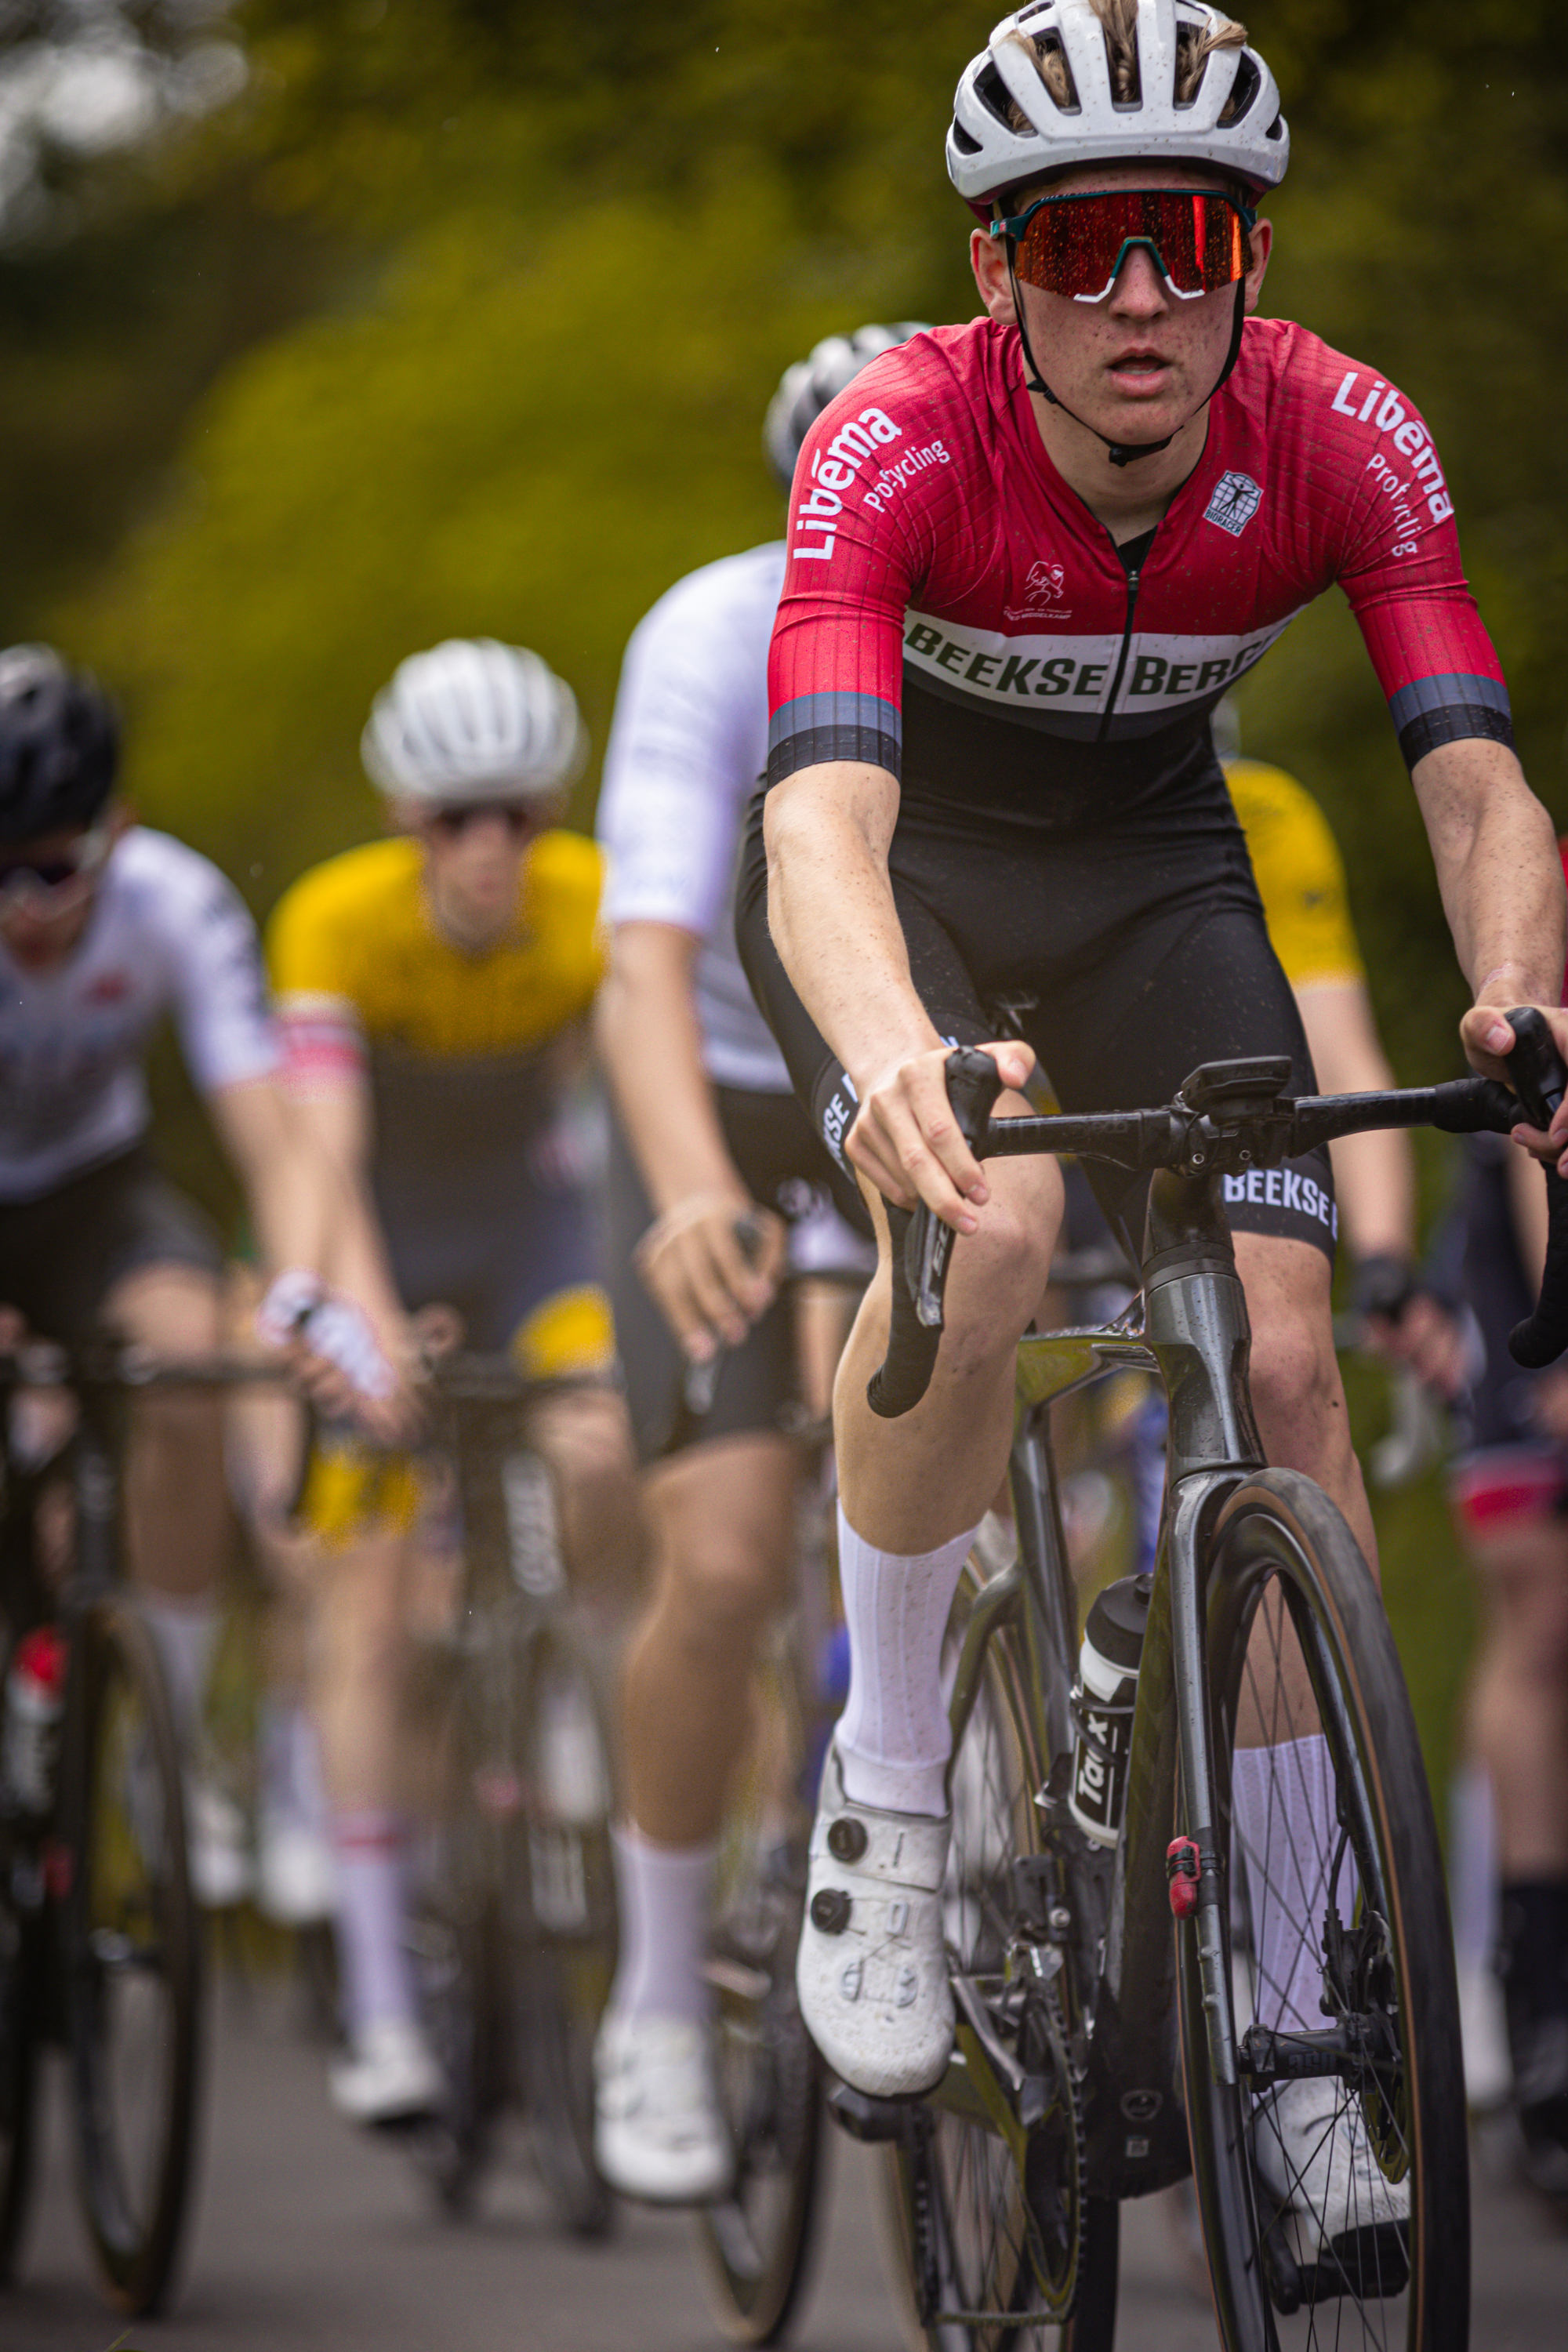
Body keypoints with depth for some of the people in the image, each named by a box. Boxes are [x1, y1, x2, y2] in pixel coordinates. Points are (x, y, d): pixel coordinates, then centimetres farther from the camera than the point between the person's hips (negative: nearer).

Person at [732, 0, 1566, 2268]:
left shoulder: (1343, 442, -25)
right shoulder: (900, 442, -33)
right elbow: (823, 815, -45)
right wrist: (891, 1054, -66)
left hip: (1147, 865, 3)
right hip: (901, 864, -3)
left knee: (1284, 1351, -13)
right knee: (985, 1226, -33)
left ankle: (1301, 2033, -4)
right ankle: (886, 1786, -11)